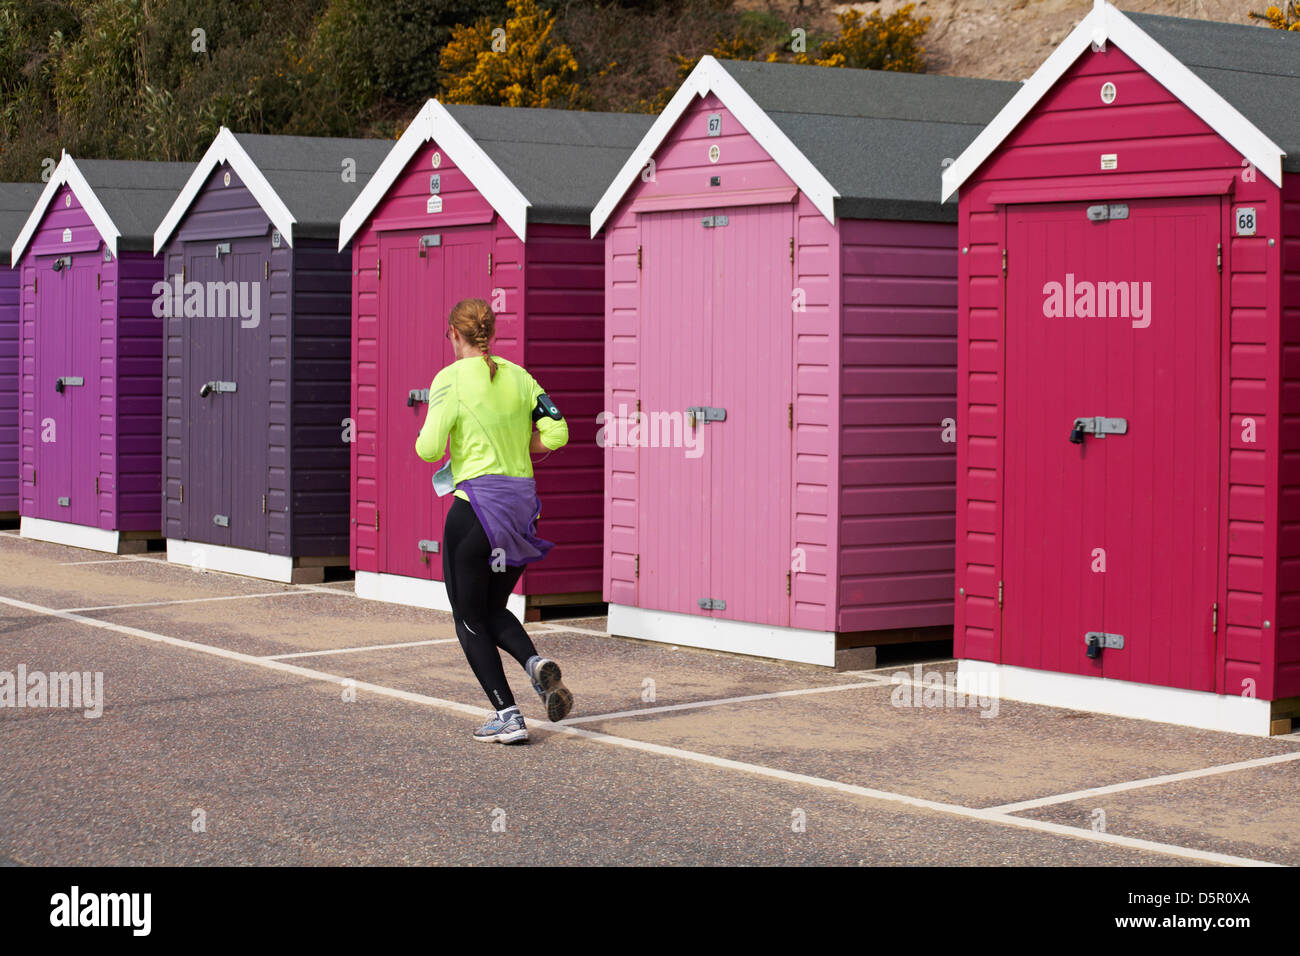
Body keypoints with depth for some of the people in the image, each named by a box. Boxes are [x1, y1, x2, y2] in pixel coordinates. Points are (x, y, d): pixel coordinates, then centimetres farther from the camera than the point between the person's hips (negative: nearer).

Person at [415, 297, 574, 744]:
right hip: (522, 502, 6)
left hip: (477, 502, -6)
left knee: (469, 618, 7)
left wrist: (424, 441, 7)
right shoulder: (518, 376, 7)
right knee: (494, 608, 21)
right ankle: (536, 663, -7)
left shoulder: (450, 379, -9)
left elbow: (430, 448, -16)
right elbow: (556, 434, 4)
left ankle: (506, 716, 0)